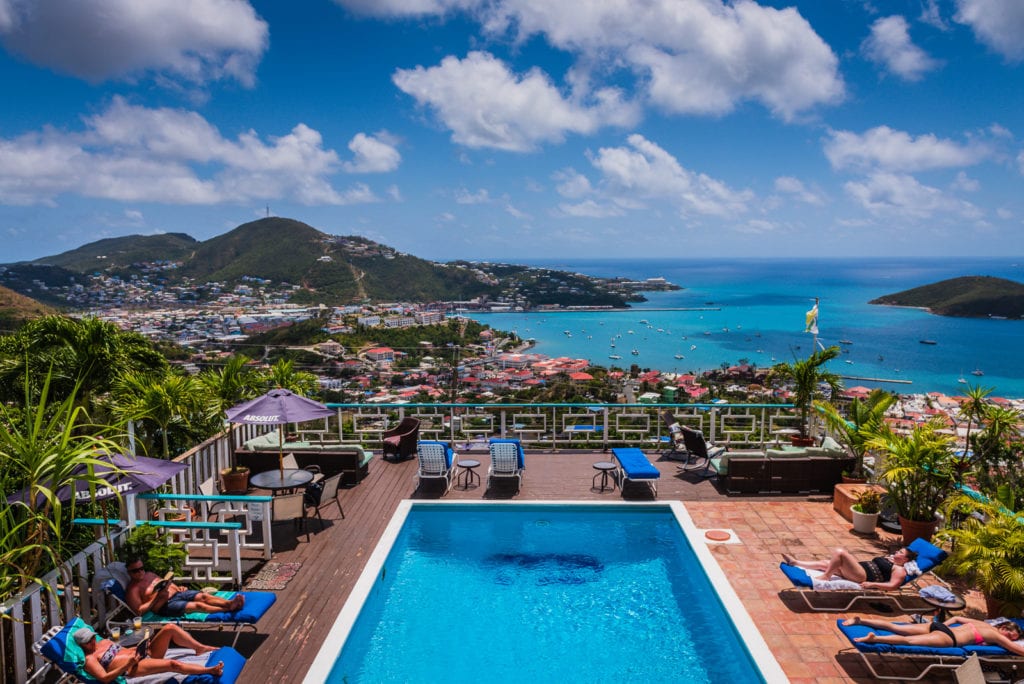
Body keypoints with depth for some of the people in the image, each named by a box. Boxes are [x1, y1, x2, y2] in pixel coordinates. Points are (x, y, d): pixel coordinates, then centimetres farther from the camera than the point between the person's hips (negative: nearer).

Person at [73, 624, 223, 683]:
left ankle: (201, 648, -8)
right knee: (173, 664, -33)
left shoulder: (104, 641, 21)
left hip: (143, 654, 8)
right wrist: (127, 665, -20)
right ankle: (210, 670, -27)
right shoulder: (89, 659, -2)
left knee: (170, 628, -13)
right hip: (134, 668, -8)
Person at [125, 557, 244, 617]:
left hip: (177, 593, 8)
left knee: (203, 596, -18)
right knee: (197, 605, -27)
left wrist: (178, 588, 8)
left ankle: (230, 603, -35)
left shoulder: (150, 574, 20)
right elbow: (138, 611, -10)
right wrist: (157, 598, -16)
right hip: (165, 606, -8)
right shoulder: (133, 589, -2)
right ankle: (229, 609, -39)